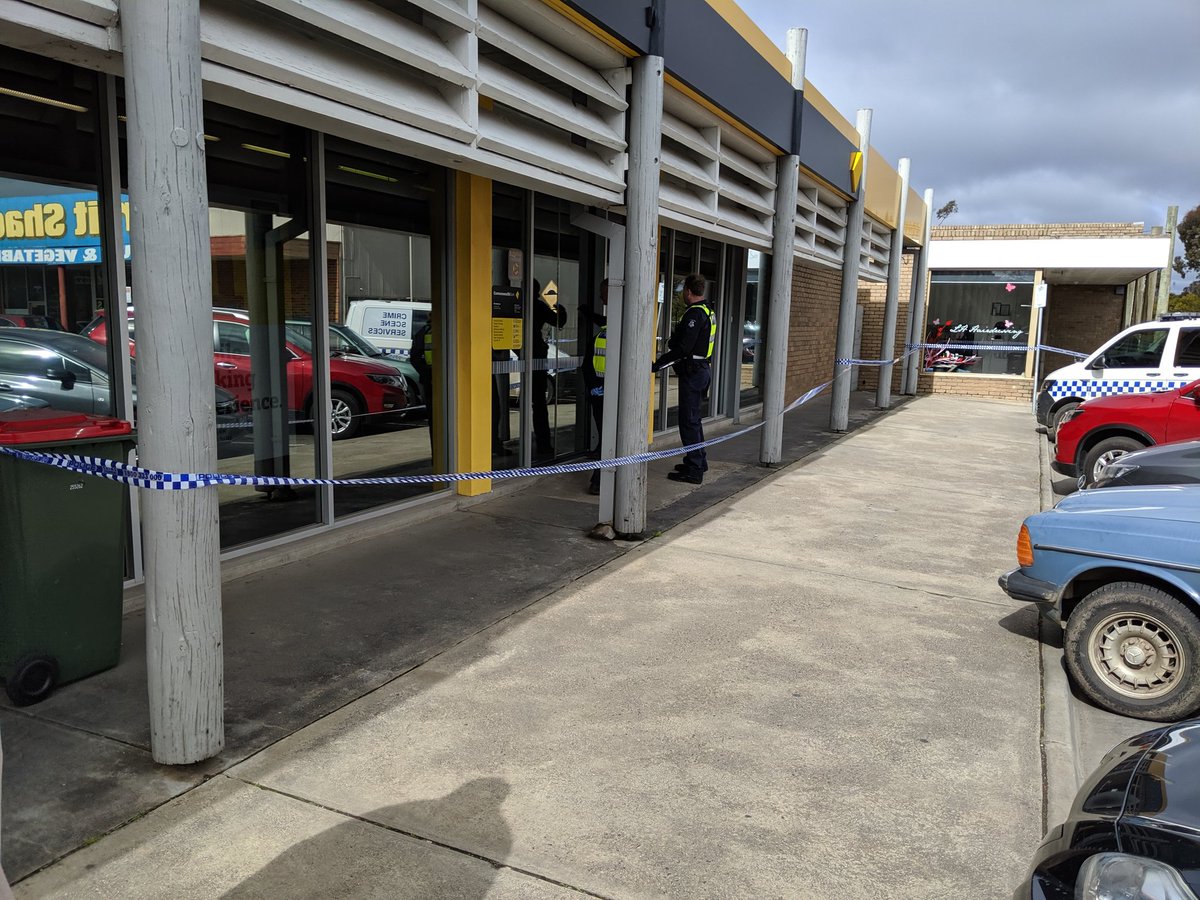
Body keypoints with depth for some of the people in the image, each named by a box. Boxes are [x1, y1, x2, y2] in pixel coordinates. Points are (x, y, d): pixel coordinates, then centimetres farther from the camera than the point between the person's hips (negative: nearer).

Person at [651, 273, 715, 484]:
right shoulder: (708, 312, 13)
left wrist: (656, 365, -25)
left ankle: (694, 470, -2)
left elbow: (682, 349, -26)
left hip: (692, 373, -10)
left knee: (689, 420, -5)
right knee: (693, 418, 20)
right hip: (703, 369, 10)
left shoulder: (694, 314, -18)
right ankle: (699, 461, 30)